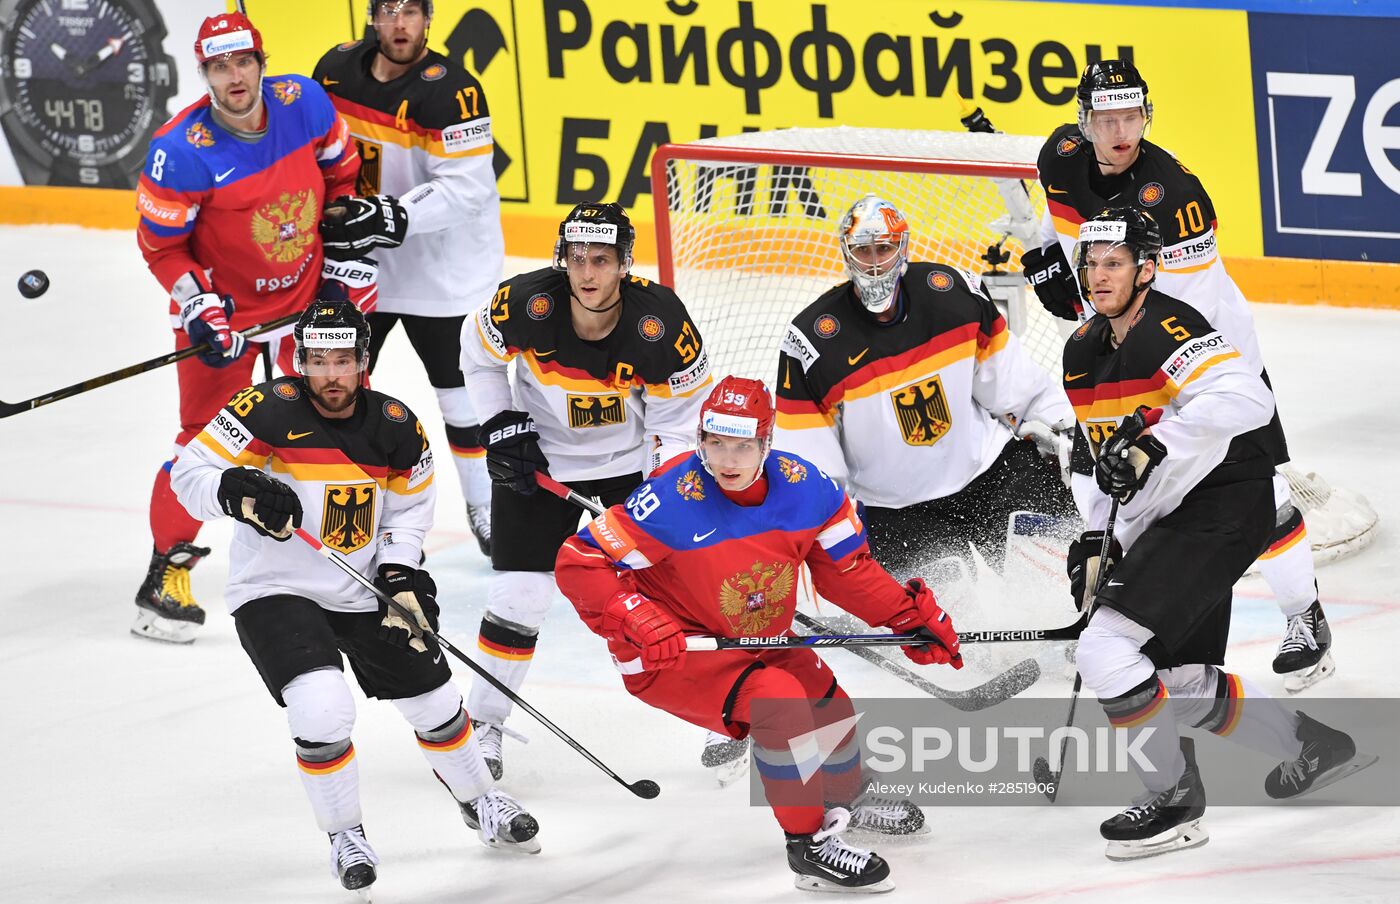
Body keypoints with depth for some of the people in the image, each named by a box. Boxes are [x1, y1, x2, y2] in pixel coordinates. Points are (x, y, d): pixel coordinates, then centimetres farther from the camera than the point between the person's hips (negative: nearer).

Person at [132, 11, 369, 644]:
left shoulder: (303, 104, -13)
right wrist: (200, 310, -23)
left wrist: (350, 260, 4)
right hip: (223, 301, -4)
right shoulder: (180, 151, -24)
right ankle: (167, 570, 7)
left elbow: (342, 176, 5)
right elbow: (160, 244, -14)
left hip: (308, 289, 4)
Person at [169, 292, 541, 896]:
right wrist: (239, 491, -38)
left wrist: (399, 573, -7)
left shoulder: (396, 428, -5)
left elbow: (409, 507, 9)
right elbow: (189, 472, -19)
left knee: (434, 702, 12)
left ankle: (479, 802, 42)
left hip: (363, 594, 4)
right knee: (323, 710, -25)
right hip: (277, 593, -4)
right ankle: (346, 838, -1)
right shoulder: (269, 412, -18)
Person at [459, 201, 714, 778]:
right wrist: (501, 427, -6)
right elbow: (478, 353, 0)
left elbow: (681, 413, -13)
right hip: (540, 458, 0)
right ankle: (482, 724, 13)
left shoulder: (660, 321, -25)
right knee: (518, 596, -5)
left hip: (632, 460, 0)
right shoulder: (526, 306, -24)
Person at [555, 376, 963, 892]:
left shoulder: (804, 487, -13)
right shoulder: (673, 500, -29)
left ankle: (844, 803, 53)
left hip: (757, 642, 7)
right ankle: (809, 848, -16)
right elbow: (579, 564, -27)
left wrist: (911, 614, -9)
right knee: (779, 700, -28)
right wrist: (635, 623, -39)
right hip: (667, 654, -7)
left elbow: (847, 570, 1)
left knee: (830, 708, 17)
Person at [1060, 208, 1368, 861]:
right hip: (1165, 520, 10)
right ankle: (1309, 747, 31)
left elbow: (1247, 400, -32)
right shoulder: (1084, 352, 11)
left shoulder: (1169, 329, -18)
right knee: (1179, 676, 14)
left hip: (1223, 508, -10)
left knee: (1108, 650, -17)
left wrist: (1154, 443, -38)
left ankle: (1173, 804, -5)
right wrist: (1094, 539, 8)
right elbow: (1094, 451, 21)